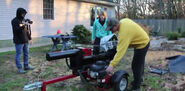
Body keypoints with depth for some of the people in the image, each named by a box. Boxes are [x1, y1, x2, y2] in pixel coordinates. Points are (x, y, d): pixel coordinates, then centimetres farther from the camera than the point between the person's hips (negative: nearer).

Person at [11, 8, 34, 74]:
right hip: (19, 41, -7)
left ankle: (26, 66, 26)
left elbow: (28, 30, 18)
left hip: (25, 41, 7)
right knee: (18, 54, 0)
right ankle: (19, 68, 8)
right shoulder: (15, 21, -8)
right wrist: (23, 26, -28)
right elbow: (15, 30, -19)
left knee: (26, 53, 14)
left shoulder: (24, 20, 12)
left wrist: (30, 38, 17)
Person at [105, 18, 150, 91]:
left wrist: (111, 65, -40)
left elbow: (120, 51, -39)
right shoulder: (122, 21, -9)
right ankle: (139, 79, 43)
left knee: (136, 65, -3)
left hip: (142, 44, -10)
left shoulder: (123, 32, -36)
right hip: (143, 41, 10)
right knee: (140, 63, 24)